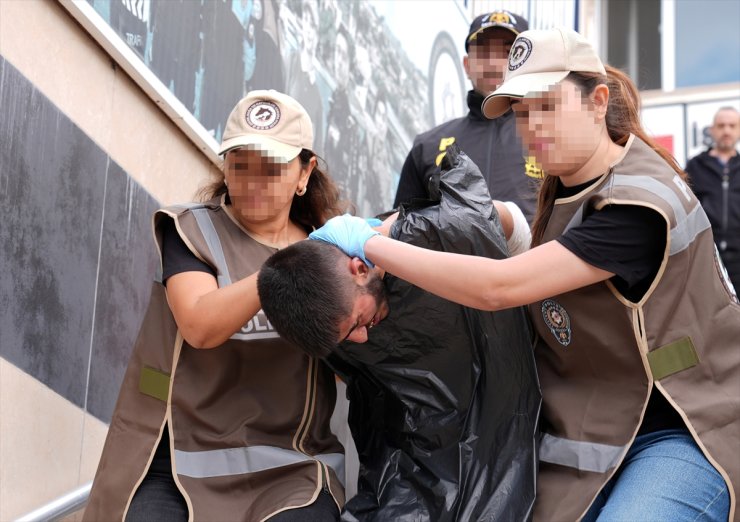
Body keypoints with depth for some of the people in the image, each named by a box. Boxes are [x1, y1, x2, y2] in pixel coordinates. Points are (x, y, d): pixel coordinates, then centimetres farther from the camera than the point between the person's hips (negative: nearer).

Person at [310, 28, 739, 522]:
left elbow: (498, 287, -27)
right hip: (590, 425, 7)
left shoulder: (639, 205, -23)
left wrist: (370, 243, -19)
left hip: (684, 430, -7)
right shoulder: (562, 182, 4)